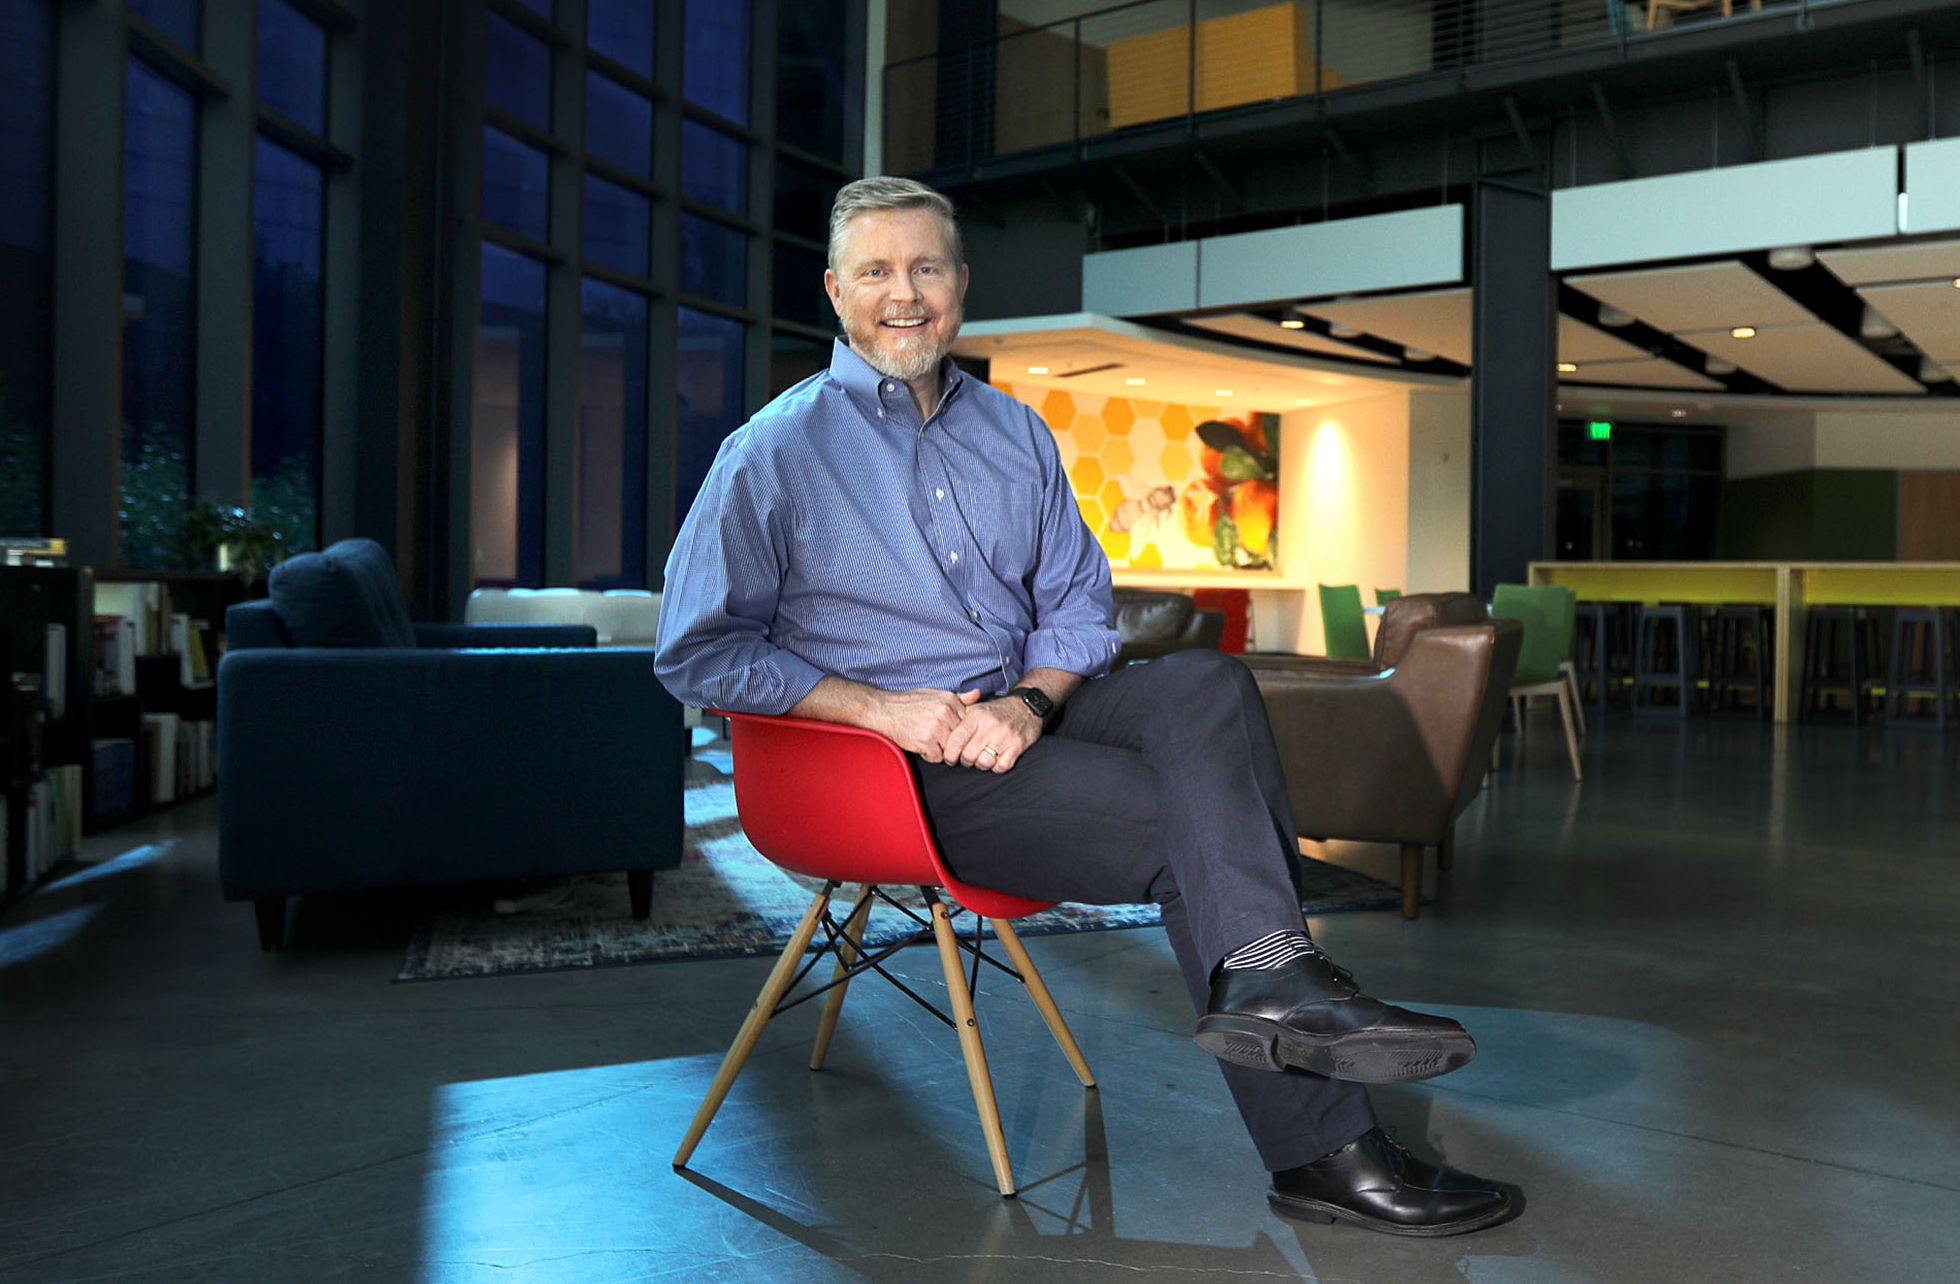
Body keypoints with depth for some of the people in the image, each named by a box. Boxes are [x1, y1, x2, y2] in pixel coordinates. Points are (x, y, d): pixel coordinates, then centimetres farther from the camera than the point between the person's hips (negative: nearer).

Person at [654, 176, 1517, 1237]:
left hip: (1022, 720, 6)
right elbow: (695, 652, -4)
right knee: (1186, 819, -24)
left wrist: (1030, 703, -8)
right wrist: (882, 708, -15)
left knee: (1207, 685, -25)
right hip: (901, 761, -5)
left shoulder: (1015, 435, 16)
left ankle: (1265, 978, -38)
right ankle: (1324, 1147, -23)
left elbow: (1078, 604, 16)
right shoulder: (775, 452, -1)